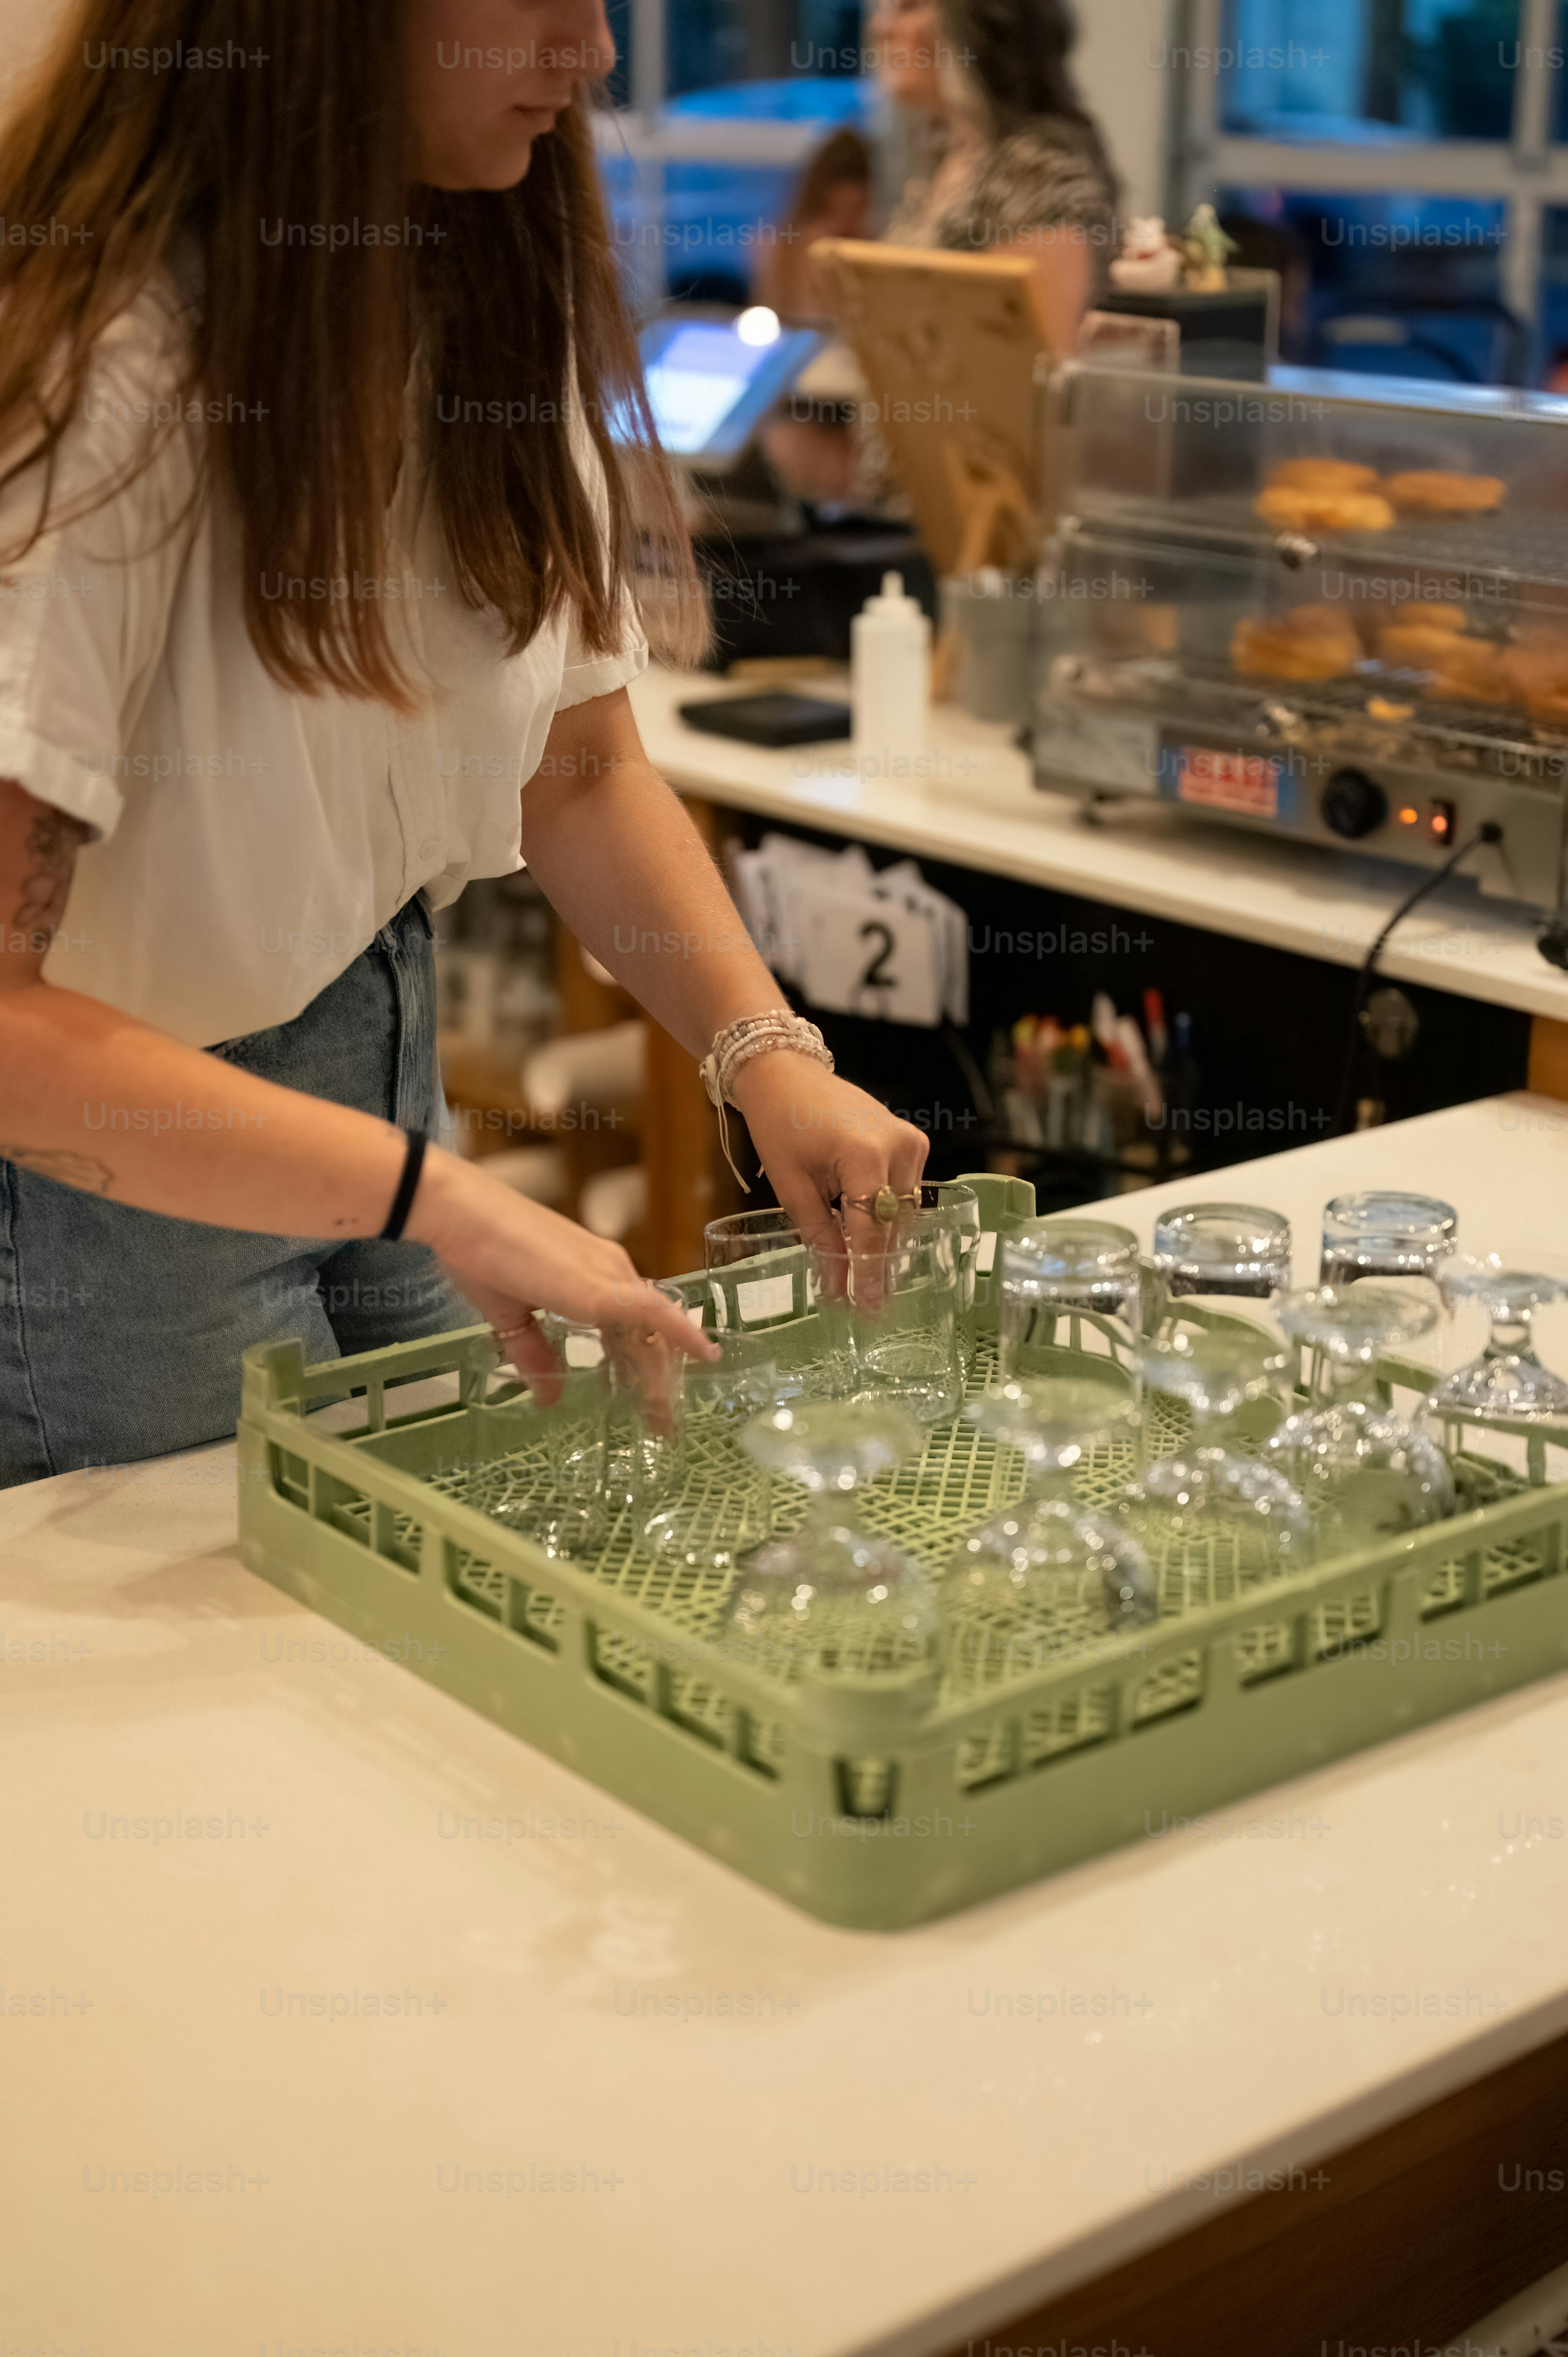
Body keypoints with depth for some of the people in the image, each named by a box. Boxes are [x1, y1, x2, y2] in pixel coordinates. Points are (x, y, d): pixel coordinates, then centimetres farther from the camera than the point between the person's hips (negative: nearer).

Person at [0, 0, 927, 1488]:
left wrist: (768, 1054, -11)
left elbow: (584, 773, 4)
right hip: (121, 1171, -7)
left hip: (383, 1055, 7)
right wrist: (436, 1195, -34)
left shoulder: (498, 300, -1)